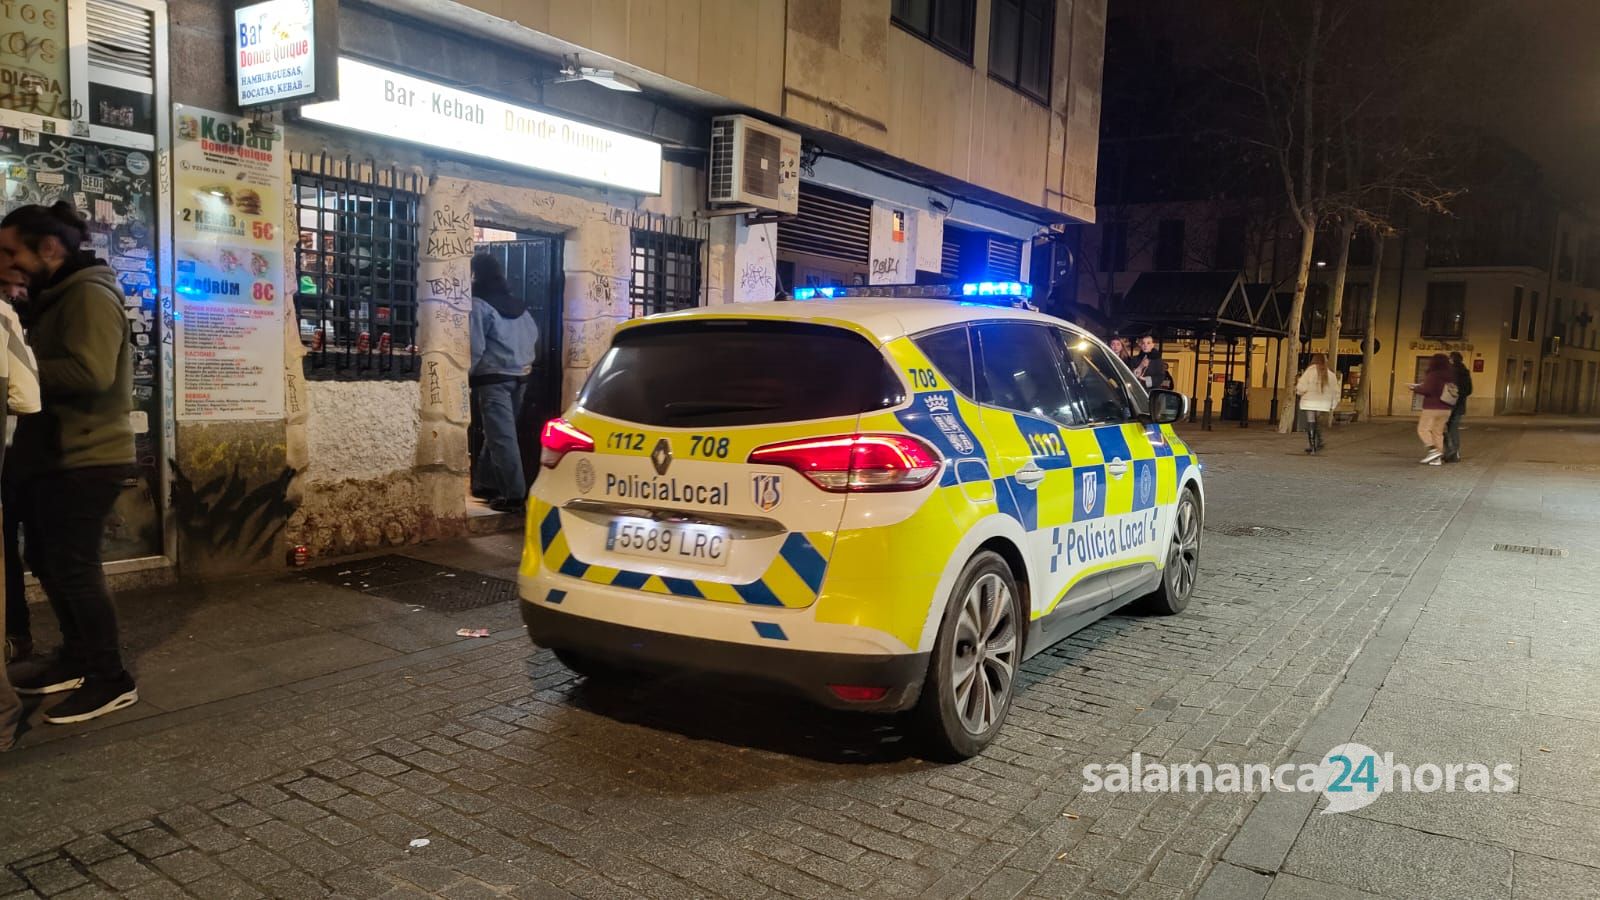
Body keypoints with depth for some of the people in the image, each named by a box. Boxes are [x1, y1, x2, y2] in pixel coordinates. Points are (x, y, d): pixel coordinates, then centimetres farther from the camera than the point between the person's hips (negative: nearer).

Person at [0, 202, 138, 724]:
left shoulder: (90, 295, -14)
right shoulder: (53, 297, 18)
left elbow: (90, 371, -26)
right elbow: (50, 365, 18)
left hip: (84, 458, -10)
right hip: (53, 455, 10)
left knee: (73, 567, -6)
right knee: (48, 563, 16)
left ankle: (111, 679, 3)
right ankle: (76, 659, 29)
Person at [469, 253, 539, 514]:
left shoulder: (479, 304, -9)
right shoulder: (518, 304, 14)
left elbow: (475, 346, -15)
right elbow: (534, 337, 16)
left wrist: (466, 374, -5)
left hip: (493, 378, -8)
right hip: (520, 377, 8)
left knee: (501, 437, -7)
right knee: (498, 433, 18)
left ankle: (514, 494, -8)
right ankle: (487, 483, 26)